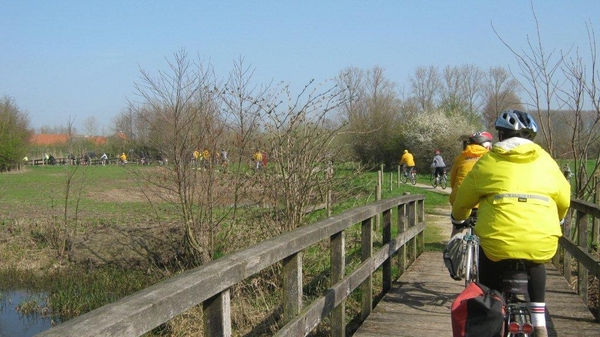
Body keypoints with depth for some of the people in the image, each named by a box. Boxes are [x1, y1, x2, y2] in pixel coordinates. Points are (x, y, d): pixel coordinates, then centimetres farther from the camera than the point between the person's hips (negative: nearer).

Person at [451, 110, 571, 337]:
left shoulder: (488, 161, 12)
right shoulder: (545, 161, 17)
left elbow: (463, 199, 20)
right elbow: (564, 200, 23)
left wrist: (458, 220, 42)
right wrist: (554, 221, 44)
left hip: (499, 239, -2)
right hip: (542, 241, 2)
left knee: (489, 280, 27)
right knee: (536, 266, 35)